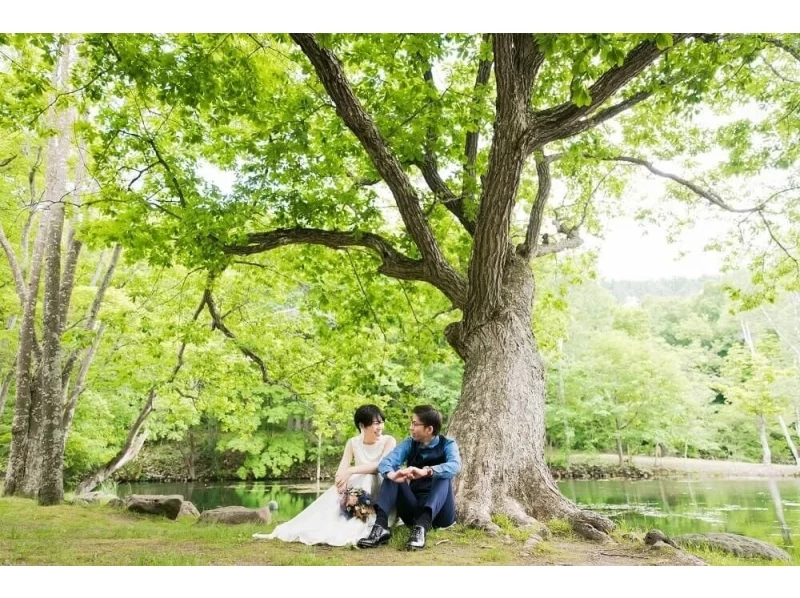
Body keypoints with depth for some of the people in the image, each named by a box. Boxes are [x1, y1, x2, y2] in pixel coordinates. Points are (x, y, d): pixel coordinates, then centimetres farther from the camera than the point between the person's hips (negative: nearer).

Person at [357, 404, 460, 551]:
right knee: (391, 475, -16)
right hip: (414, 510, 3)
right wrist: (392, 474, -41)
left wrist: (426, 471, -48)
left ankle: (421, 528, -48)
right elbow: (386, 462, -17)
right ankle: (381, 526, -35)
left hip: (440, 512, -3)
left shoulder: (447, 444, -7)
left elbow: (455, 466, -30)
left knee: (442, 476, -29)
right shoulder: (409, 444, 1)